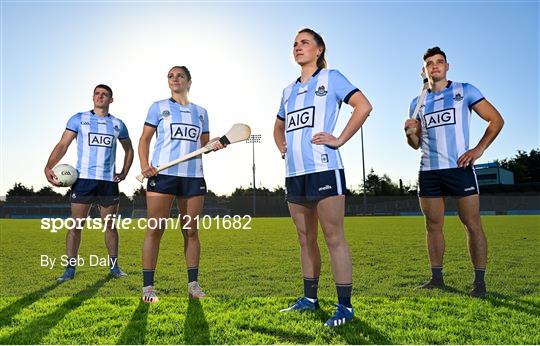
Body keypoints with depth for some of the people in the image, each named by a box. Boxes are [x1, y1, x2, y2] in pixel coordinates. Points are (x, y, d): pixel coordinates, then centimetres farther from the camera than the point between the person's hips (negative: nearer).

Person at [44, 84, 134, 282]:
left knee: (110, 225, 7)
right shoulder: (79, 119, 6)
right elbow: (63, 144, -1)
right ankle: (70, 268, 9)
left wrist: (124, 172, 12)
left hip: (109, 181, 2)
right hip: (83, 179, -1)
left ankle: (114, 266, 17)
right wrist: (49, 166, -15)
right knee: (76, 225, 0)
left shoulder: (118, 124, 12)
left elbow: (129, 149, 23)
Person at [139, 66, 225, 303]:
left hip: (193, 177, 3)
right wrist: (144, 164, -9)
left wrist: (214, 144, -3)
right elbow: (145, 139, 7)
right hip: (162, 175, -2)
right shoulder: (158, 107, 10)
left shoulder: (201, 112, 17)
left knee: (191, 231, 5)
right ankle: (148, 286, 5)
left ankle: (193, 283, 14)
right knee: (155, 230, -4)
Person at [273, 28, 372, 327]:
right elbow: (279, 127, 34)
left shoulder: (330, 78, 3)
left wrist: (339, 140, -12)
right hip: (294, 172, 7)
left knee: (333, 238, -5)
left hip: (323, 168, -7)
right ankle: (309, 299, 24)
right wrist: (282, 148, 16)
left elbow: (363, 106, -8)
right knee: (305, 239, 12)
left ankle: (345, 306, 5)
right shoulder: (289, 90, 20)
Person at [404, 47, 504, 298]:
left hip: (460, 168, -3)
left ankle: (479, 281, 8)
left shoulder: (464, 91, 6)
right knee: (433, 225, 6)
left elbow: (496, 120, 4)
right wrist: (411, 133, -7)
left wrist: (478, 150, -8)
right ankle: (436, 277, 16)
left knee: (472, 225, -2)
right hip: (429, 171, 4)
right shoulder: (418, 103, 14)